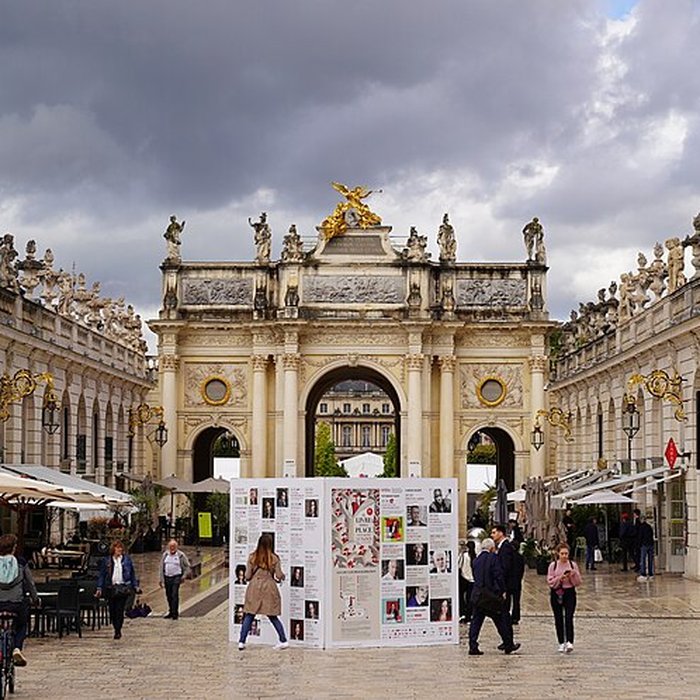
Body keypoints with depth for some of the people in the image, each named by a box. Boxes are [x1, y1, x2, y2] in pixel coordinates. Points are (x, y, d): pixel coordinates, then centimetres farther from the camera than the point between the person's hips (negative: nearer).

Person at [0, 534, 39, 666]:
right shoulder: (21, 562, -3)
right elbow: (30, 582, 6)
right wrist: (35, 598, 19)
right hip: (18, 603, -1)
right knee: (21, 626, 17)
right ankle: (17, 647, -4)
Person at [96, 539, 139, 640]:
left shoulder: (127, 559, 6)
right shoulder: (107, 560, 5)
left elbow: (132, 573, 11)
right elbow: (102, 574, 6)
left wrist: (135, 586, 7)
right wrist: (99, 588, 0)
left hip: (123, 588, -1)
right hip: (111, 588, 1)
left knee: (120, 610, -7)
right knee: (112, 610, 4)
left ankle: (118, 631, -3)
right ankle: (116, 628, 20)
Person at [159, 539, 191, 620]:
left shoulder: (181, 555, -3)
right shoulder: (165, 554, 7)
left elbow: (187, 566, 5)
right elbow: (161, 567, 12)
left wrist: (184, 576, -6)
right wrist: (161, 579, 8)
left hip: (176, 577, -4)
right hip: (167, 577, 4)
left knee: (174, 595, -13)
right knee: (169, 596, 10)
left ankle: (175, 613, -11)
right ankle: (171, 612, 23)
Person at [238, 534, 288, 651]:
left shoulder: (252, 557, -3)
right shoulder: (274, 558, -5)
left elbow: (247, 576, -1)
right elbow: (279, 575, -4)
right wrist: (282, 577, 18)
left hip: (254, 588, 0)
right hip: (269, 587, 0)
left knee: (249, 615, 6)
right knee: (272, 616, 11)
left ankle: (241, 641, 3)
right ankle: (283, 640, 12)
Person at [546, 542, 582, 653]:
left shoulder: (573, 565, 2)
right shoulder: (553, 566, 0)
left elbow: (578, 582, 3)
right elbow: (550, 581, -4)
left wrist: (573, 575, -16)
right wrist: (560, 578, -18)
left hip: (570, 593, -1)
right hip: (556, 594, 1)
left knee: (569, 618, -14)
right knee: (558, 619, 5)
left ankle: (569, 642, -20)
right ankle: (561, 643, 15)